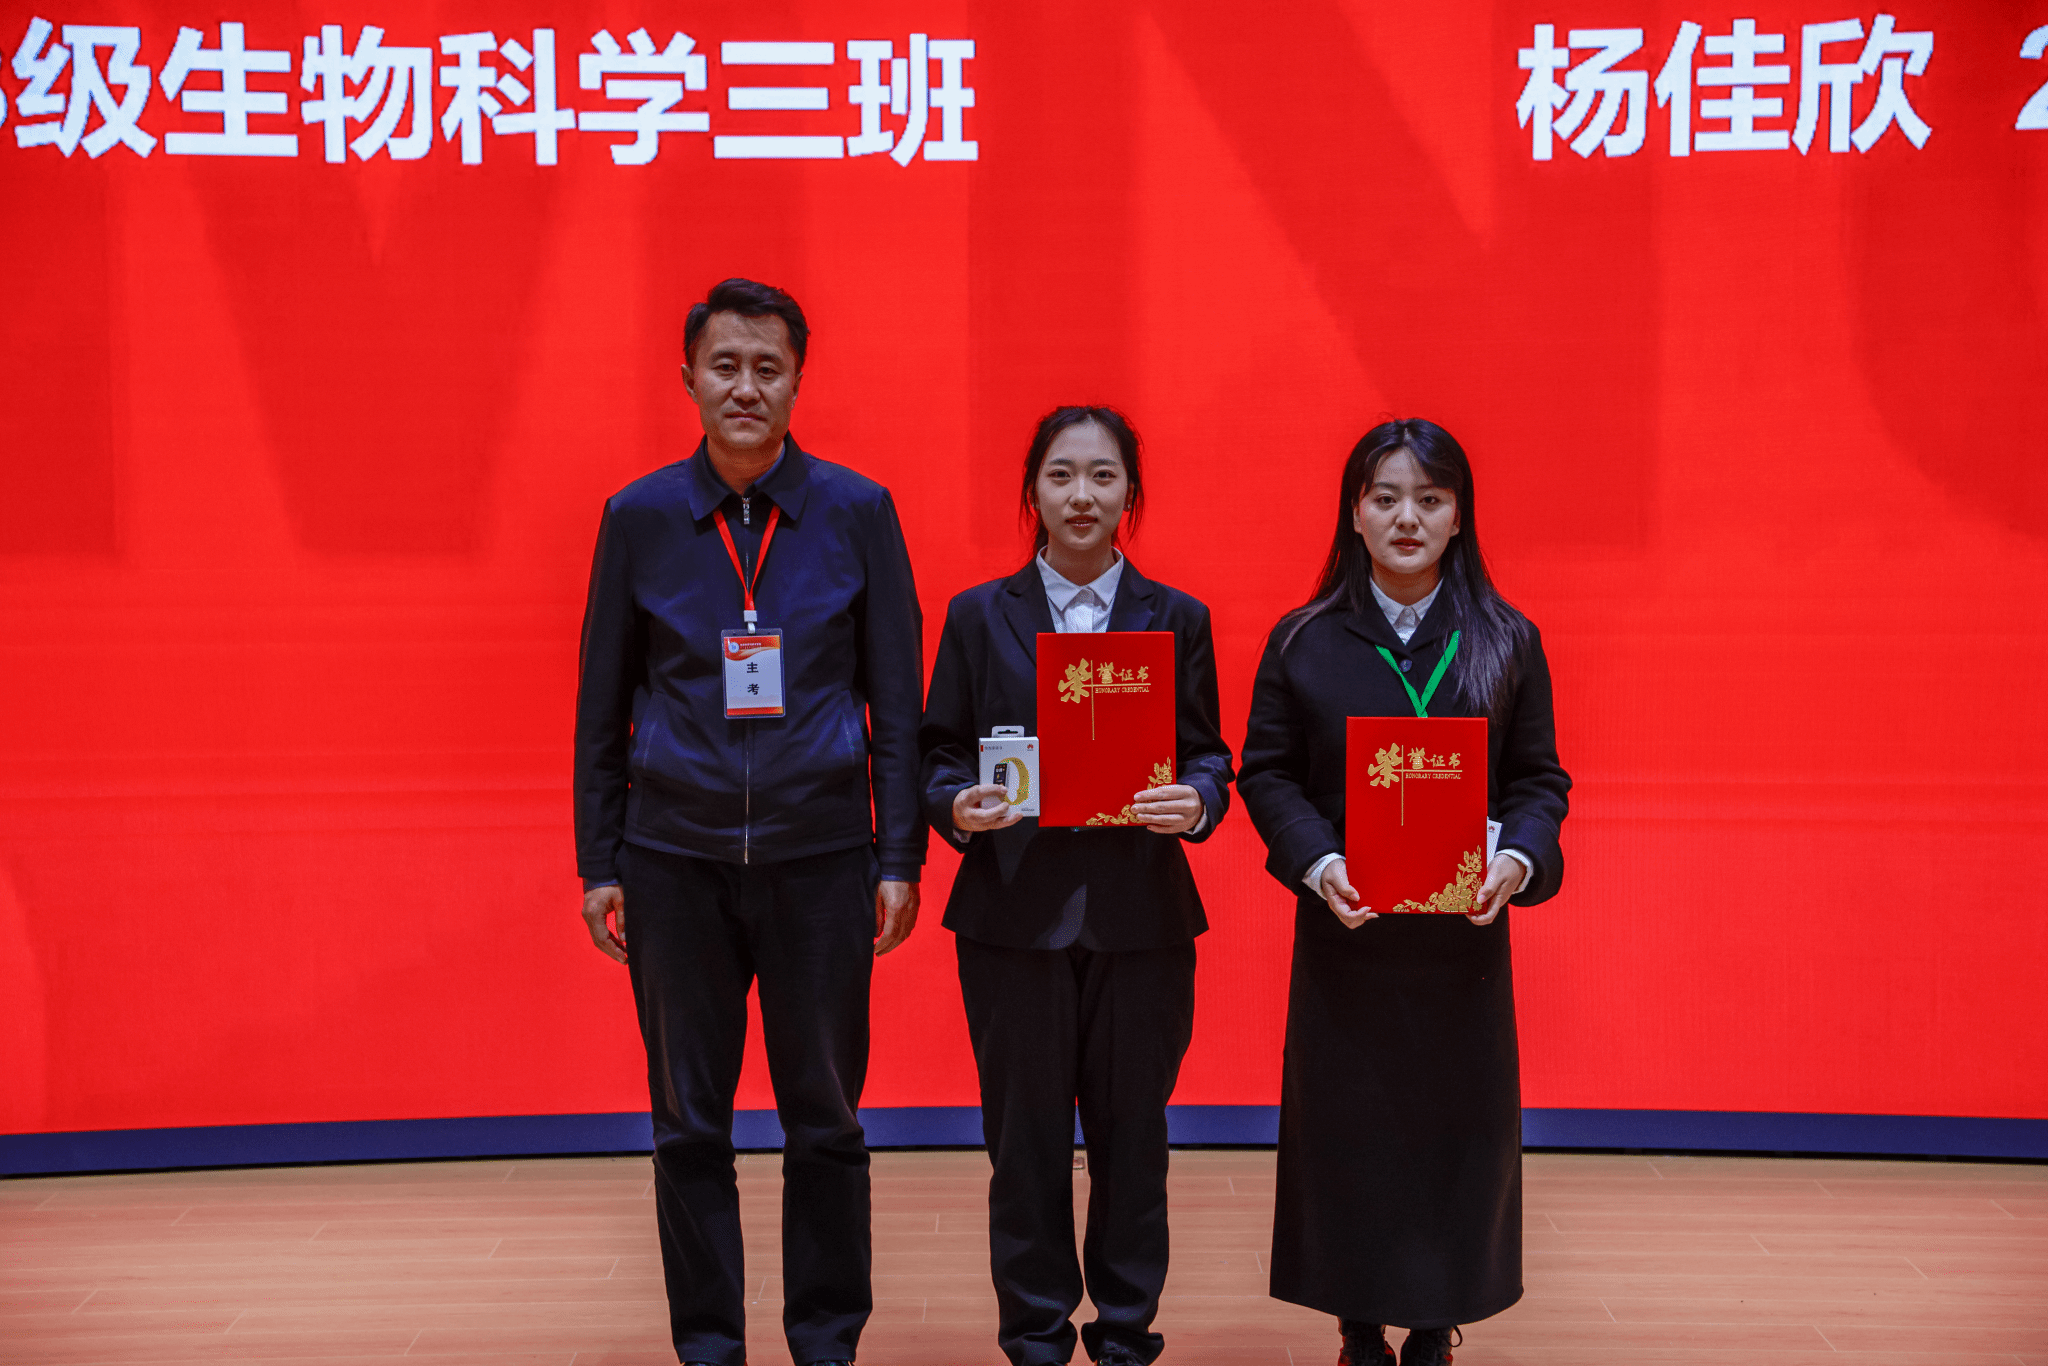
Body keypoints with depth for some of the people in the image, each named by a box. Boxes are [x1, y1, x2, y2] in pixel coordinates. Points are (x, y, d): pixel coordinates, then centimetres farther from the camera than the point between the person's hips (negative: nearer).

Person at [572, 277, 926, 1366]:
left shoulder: (857, 511, 1)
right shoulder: (639, 518, 3)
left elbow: (895, 698, 3)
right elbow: (602, 708, 8)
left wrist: (900, 856, -2)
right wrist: (597, 863, 4)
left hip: (819, 856, -1)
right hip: (675, 858, 1)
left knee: (824, 1119, 6)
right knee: (690, 1123, 7)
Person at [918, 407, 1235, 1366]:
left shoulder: (1177, 619, 8)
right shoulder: (979, 615, 6)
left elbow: (1207, 754, 6)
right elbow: (938, 752, 6)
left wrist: (1196, 800, -15)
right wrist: (958, 807, -15)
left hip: (1141, 915, 1)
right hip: (1016, 914, 0)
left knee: (1132, 1132, 7)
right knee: (1026, 1135, 5)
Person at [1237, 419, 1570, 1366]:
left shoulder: (1507, 643, 4)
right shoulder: (1302, 642, 2)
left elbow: (1539, 779, 5)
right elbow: (1267, 772, 3)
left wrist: (1517, 861, -14)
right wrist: (1317, 863, -14)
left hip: (1464, 934, 1)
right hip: (1343, 933, -1)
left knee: (1457, 1127, 5)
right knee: (1347, 1129, 3)